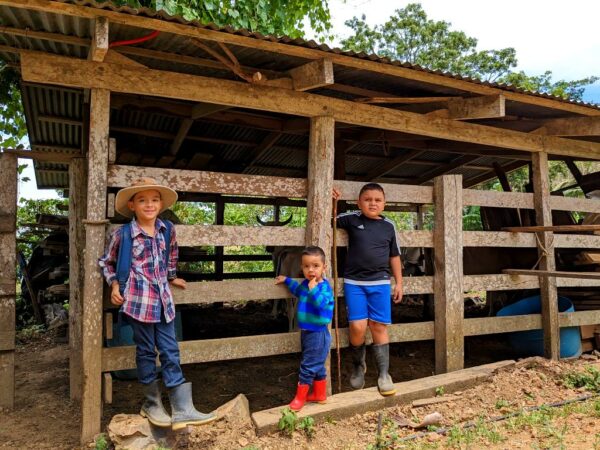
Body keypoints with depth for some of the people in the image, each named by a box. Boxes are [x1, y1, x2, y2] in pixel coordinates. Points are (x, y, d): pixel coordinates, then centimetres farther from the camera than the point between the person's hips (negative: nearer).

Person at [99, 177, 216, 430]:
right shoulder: (122, 234, -6)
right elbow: (107, 262, 8)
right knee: (146, 352, 7)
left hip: (163, 299, 4)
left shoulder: (168, 230, 5)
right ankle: (151, 404, 26)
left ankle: (182, 409, 9)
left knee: (171, 352, 5)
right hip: (139, 301, -4)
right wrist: (114, 286, -3)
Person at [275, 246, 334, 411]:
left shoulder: (324, 287, -20)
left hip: (317, 333, -8)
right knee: (317, 366, 20)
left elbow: (321, 303, -38)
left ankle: (300, 397, 16)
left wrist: (313, 289, -35)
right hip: (306, 331, 9)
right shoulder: (305, 283, 4)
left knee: (308, 366, 1)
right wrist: (286, 280, 30)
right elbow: (297, 290, 28)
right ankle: (320, 395, 35)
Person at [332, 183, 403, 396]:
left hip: (380, 283, 1)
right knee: (358, 327, -7)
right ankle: (358, 365, 21)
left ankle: (384, 374, 15)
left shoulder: (388, 226, 6)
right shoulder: (352, 219, 1)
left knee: (379, 327, 2)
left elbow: (394, 256, 13)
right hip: (354, 282, -1)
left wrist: (399, 283, 12)